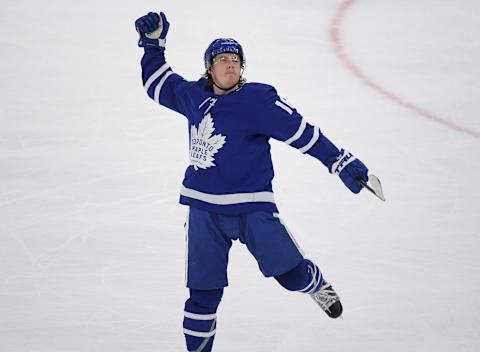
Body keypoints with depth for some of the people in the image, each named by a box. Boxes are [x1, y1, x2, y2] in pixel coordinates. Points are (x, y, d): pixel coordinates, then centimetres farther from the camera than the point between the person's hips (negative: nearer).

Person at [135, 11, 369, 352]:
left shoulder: (259, 99, -11)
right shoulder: (193, 95, 5)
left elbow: (302, 132, -10)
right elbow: (157, 84, 23)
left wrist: (341, 161, -11)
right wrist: (153, 42, 16)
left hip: (252, 207, -3)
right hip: (204, 210, 3)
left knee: (290, 272, -5)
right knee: (203, 290, 3)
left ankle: (315, 284, 31)